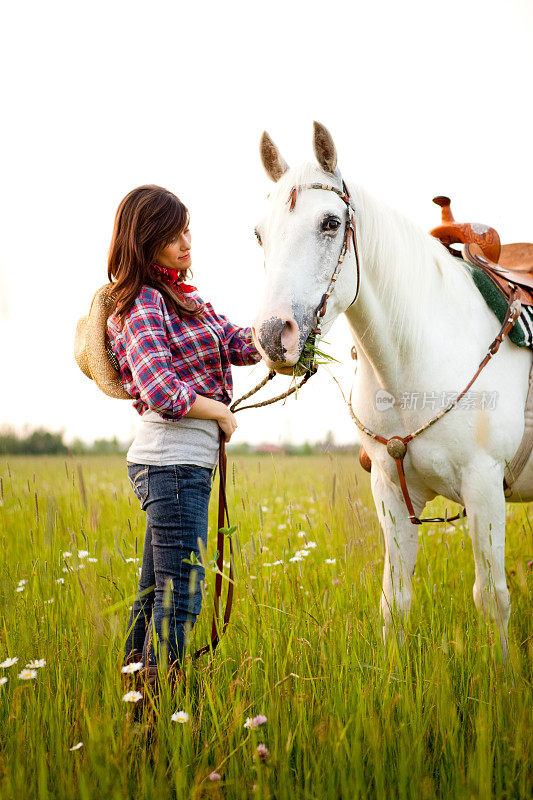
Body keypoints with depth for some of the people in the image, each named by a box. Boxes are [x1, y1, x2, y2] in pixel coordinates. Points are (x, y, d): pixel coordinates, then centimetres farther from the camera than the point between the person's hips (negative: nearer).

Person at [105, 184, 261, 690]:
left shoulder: (180, 297, 17)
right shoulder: (143, 305, -12)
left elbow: (241, 345, 9)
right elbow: (163, 394, -23)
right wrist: (221, 412, -9)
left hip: (186, 462, 10)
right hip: (173, 462, -10)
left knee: (157, 592, 15)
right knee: (180, 594, -6)